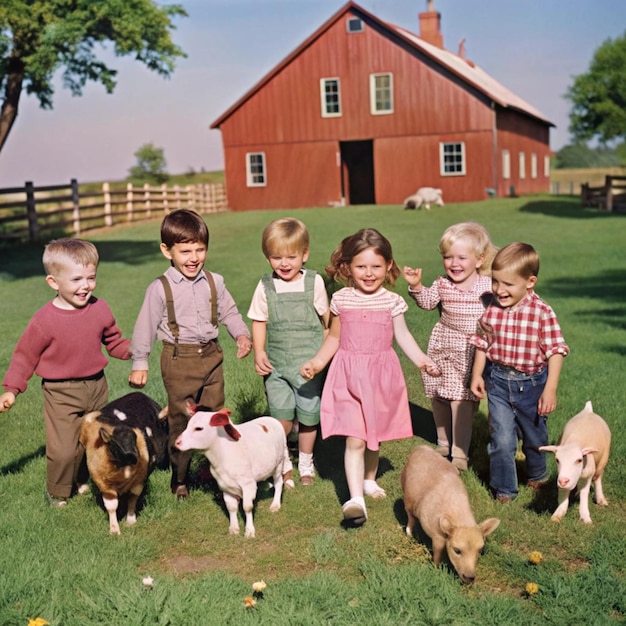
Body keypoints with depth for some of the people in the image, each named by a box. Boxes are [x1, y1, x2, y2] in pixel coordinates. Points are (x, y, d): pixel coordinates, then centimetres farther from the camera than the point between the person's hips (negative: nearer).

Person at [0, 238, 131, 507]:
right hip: (62, 394, -4)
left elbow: (114, 342, 8)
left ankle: (81, 481, 40)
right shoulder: (45, 320, -17)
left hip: (96, 387, 4)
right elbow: (25, 355, -7)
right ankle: (57, 493, 20)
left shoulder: (100, 309, -5)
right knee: (63, 449, -5)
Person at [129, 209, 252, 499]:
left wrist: (242, 335, -4)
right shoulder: (160, 288, -9)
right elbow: (145, 326, -4)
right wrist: (139, 363, -2)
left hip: (211, 355, 4)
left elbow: (229, 312, 13)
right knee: (181, 421, 4)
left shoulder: (213, 282, 2)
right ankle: (179, 480, 18)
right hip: (179, 360, -4)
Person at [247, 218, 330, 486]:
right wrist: (259, 352, -7)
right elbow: (259, 322, 4)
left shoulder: (314, 282, -3)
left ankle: (305, 461, 31)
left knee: (308, 415, 7)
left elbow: (327, 319, 5)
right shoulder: (265, 287, -1)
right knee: (282, 417, -5)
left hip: (309, 361, 0)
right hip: (277, 363, 0)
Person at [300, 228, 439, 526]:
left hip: (381, 376, 1)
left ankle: (369, 480, 39)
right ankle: (355, 499, -10)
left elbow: (403, 336, 2)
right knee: (354, 439, -10)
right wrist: (317, 362, 1)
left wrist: (422, 359, -12)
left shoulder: (392, 301, -2)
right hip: (349, 377, -1)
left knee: (374, 435, 15)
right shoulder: (341, 300, -1)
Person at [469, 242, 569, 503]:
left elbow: (555, 351, -14)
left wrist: (550, 390, -15)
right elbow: (482, 344, 5)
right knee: (502, 438, -3)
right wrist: (477, 374, 2)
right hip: (498, 382, 1)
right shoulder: (492, 310, -9)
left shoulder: (542, 313, -19)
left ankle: (537, 474, 48)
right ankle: (504, 489, 16)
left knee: (535, 436, 20)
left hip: (532, 383, -1)